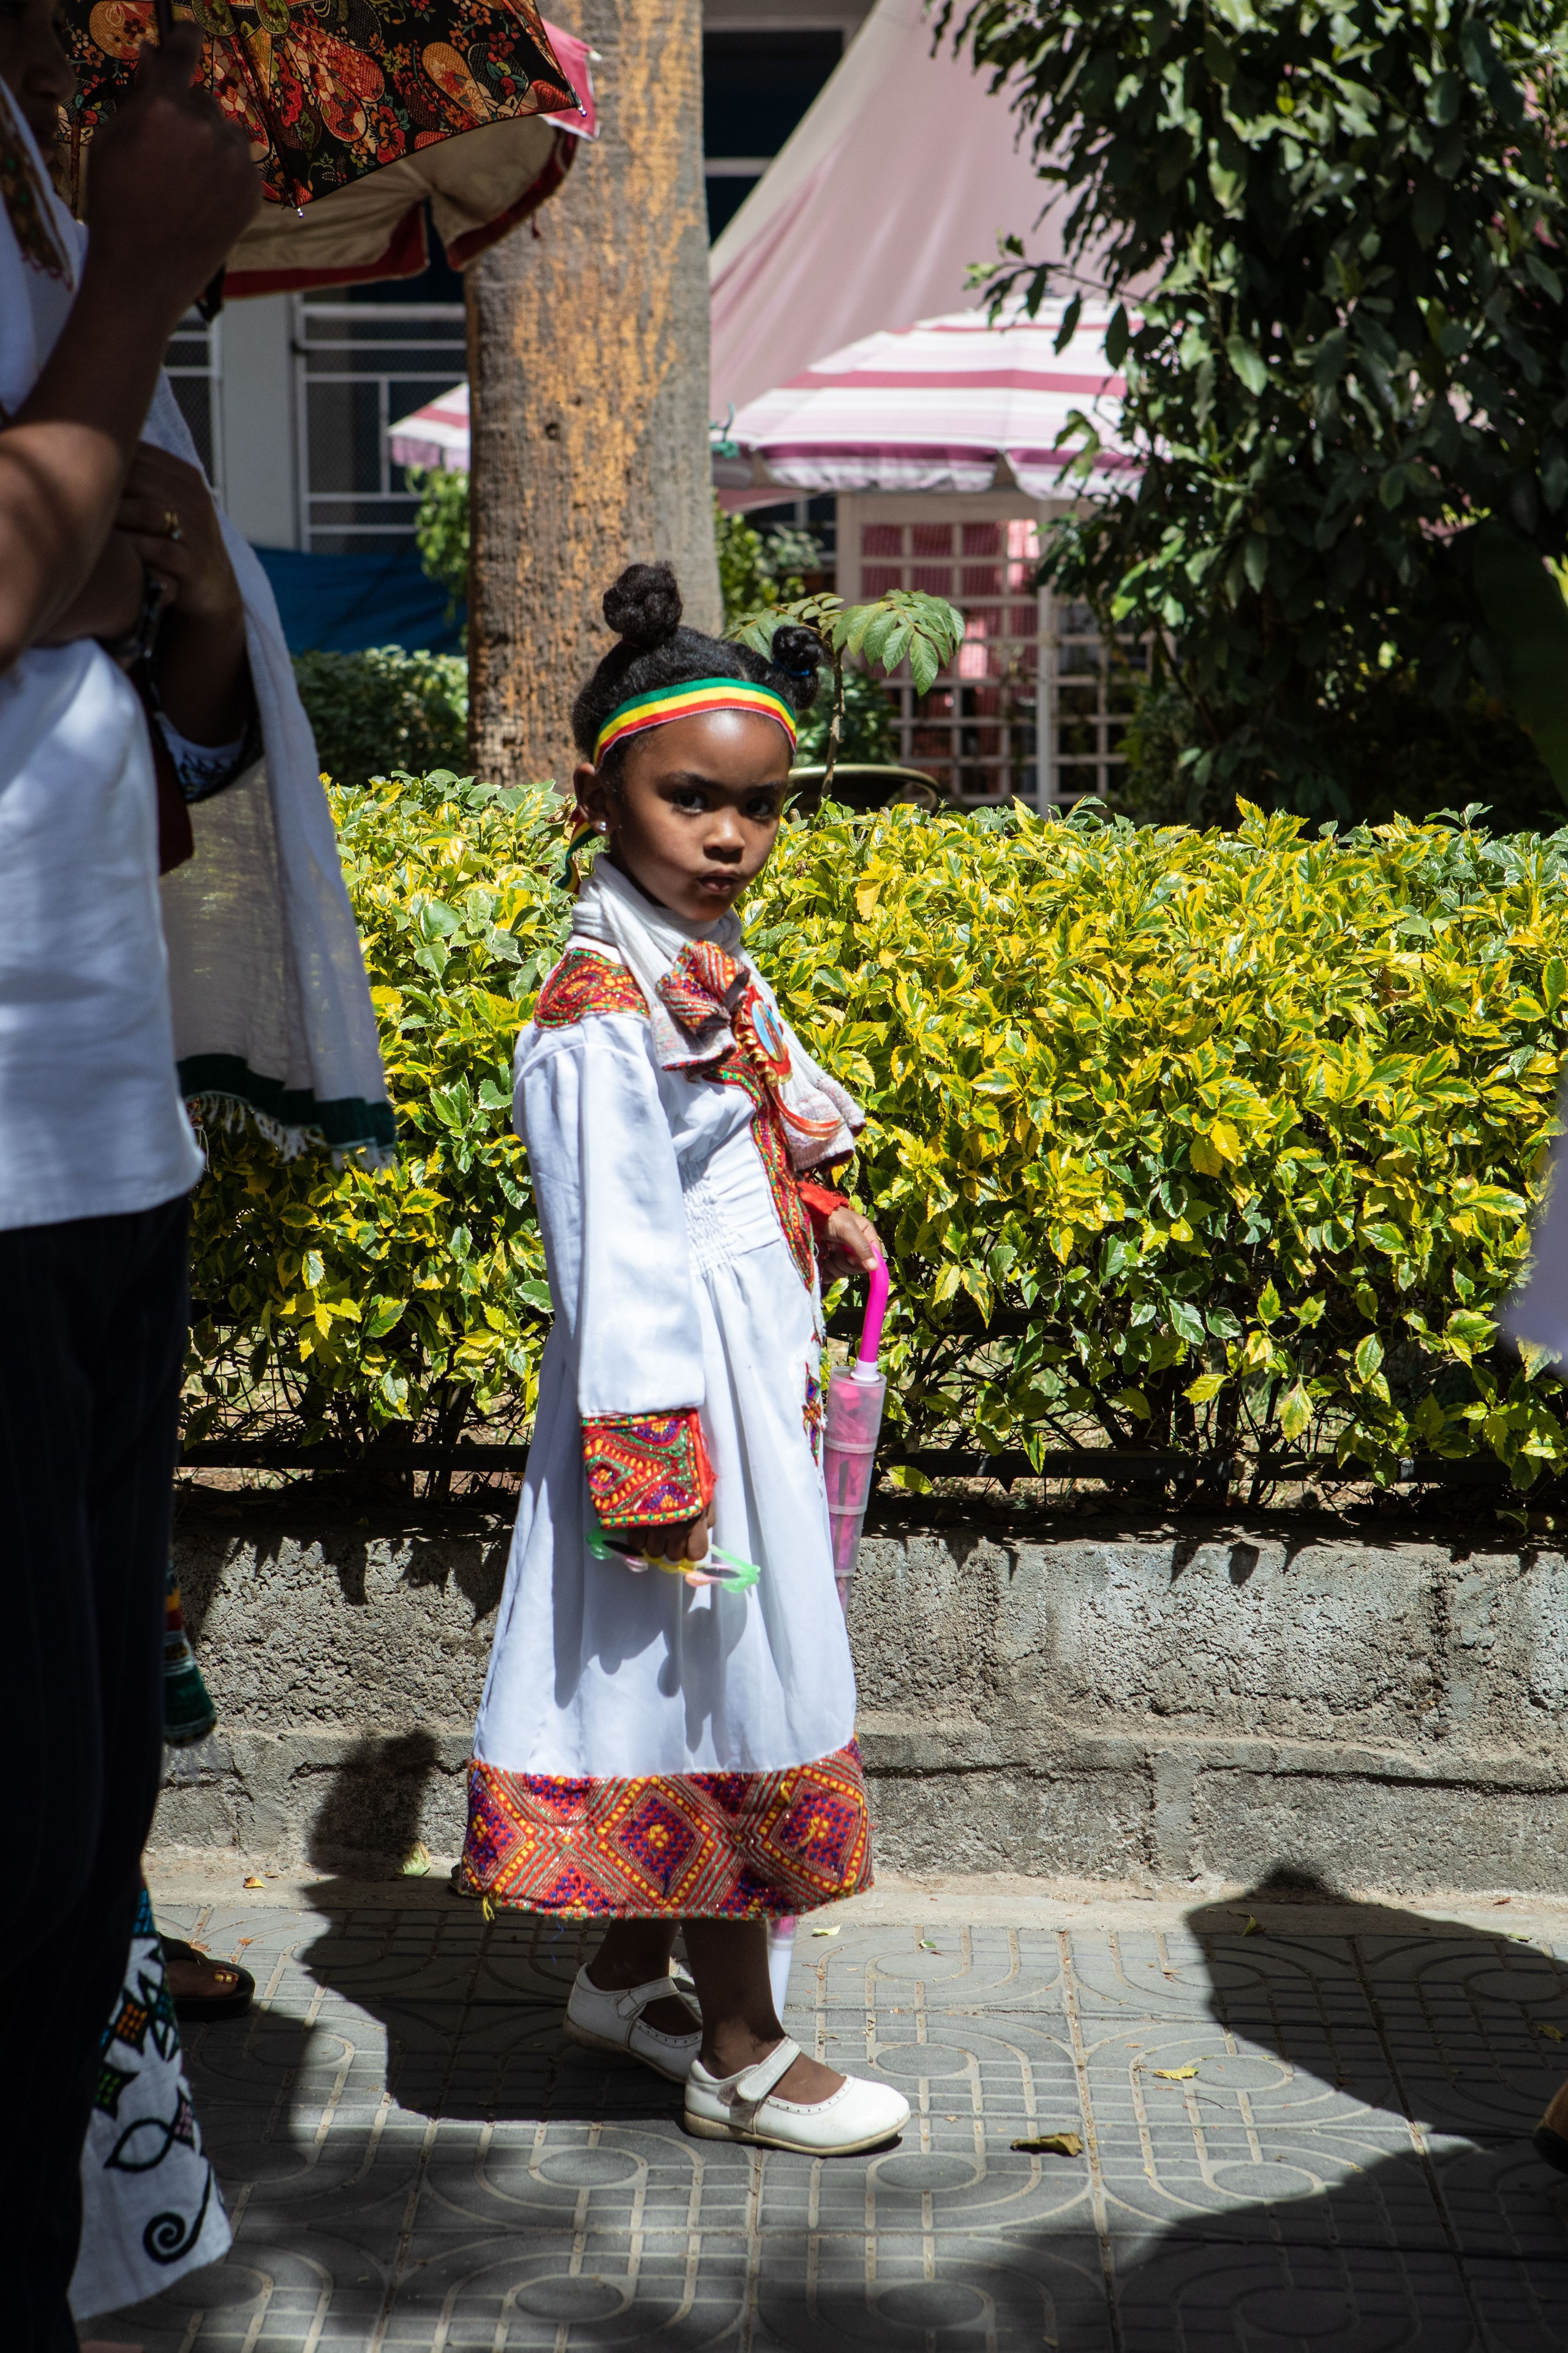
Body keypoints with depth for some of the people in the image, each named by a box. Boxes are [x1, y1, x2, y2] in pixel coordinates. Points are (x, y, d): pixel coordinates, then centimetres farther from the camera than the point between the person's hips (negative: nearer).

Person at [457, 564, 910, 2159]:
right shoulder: (602, 1016, -19)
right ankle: (740, 2056, 12)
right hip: (679, 1385, -9)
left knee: (691, 1693, 18)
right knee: (722, 1689, 0)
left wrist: (819, 1207, 8)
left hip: (757, 1368, 9)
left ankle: (626, 1980, 33)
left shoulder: (709, 969, 8)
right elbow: (615, 1254, -22)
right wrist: (656, 1471, -23)